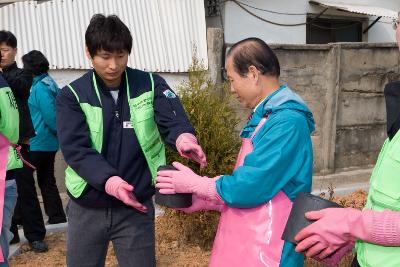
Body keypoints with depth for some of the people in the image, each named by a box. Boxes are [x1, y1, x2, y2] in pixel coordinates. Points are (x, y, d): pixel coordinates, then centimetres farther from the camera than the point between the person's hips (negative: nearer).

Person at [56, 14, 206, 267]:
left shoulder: (150, 85, -3)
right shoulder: (71, 96, -6)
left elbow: (171, 118, -18)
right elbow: (76, 149, -16)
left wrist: (184, 136, -42)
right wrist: (109, 181, -33)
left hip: (136, 206, 0)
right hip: (87, 208, 1)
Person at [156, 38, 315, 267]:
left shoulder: (287, 122, -21)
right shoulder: (265, 118, 9)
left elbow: (250, 187, -24)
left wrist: (195, 185, -10)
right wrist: (201, 201, 7)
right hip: (245, 241, 8)